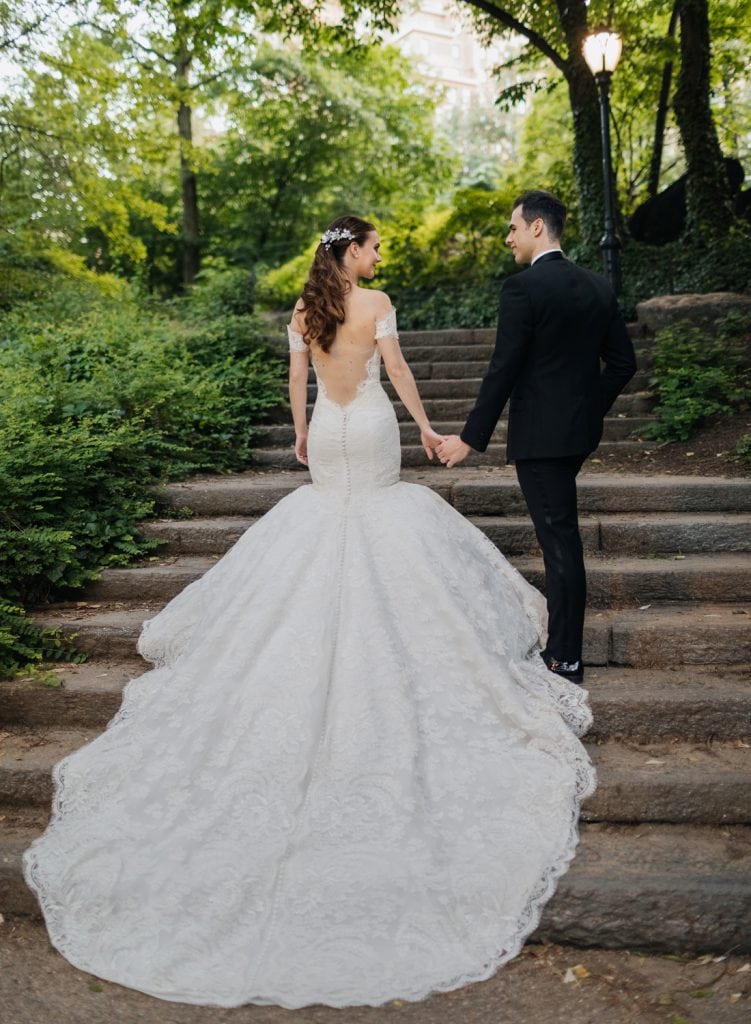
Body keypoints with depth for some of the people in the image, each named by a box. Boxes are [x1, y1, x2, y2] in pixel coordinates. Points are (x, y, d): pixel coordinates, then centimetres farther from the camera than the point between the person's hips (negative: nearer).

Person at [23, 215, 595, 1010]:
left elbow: (297, 377, 10)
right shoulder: (376, 303, -10)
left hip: (326, 434, 5)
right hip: (372, 430, -5)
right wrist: (425, 426, 3)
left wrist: (300, 433, 23)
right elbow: (397, 369, -9)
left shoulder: (302, 311, 6)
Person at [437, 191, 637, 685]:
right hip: (581, 430, 8)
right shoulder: (598, 287, 9)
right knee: (561, 535, 19)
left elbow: (503, 369, -16)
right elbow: (623, 362, 10)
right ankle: (563, 642, 30)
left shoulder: (522, 287, -14)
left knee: (560, 539, -2)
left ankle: (567, 660, 8)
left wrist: (471, 437, -10)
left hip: (539, 435, -8)